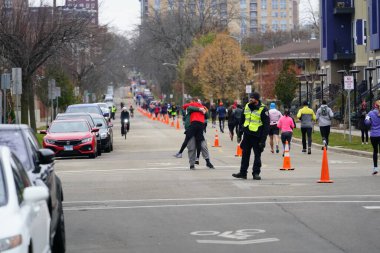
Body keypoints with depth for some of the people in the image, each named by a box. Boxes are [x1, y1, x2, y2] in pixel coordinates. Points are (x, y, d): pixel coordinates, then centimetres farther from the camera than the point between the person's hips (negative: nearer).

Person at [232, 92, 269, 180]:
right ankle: (242, 172, 17)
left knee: (257, 155, 2)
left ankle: (256, 173, 10)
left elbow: (266, 126, -12)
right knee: (245, 154, 10)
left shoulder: (263, 109, -11)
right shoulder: (246, 107, 8)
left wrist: (263, 139, -17)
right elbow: (242, 120, 19)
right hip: (247, 135, 6)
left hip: (257, 136, -6)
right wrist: (240, 133, 17)